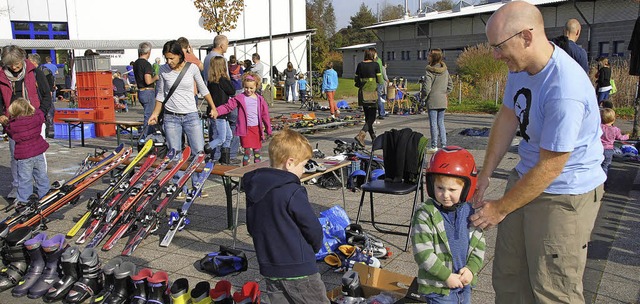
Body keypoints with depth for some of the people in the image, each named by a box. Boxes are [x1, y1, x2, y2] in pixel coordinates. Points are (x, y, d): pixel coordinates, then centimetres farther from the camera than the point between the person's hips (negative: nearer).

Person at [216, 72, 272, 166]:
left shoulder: (260, 99, 4)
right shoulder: (240, 98, -2)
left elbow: (265, 115, 7)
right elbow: (228, 106, -8)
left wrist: (268, 130, 7)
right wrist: (217, 111, -24)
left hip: (257, 128, 3)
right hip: (245, 128, -3)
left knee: (257, 151, 11)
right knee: (248, 150, -11)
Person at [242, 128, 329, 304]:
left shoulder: (253, 189, 2)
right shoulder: (293, 192, -21)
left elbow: (251, 227, 12)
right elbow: (312, 228, -13)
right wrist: (316, 246, 8)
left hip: (269, 268, 7)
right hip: (298, 269, -7)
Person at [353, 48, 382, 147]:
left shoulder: (360, 65, 5)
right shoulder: (375, 65, -7)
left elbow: (356, 79, 8)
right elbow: (380, 80, -6)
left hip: (362, 92, 5)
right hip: (372, 92, -5)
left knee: (367, 116, 14)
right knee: (372, 117, -1)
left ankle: (374, 138, 22)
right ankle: (361, 135, -19)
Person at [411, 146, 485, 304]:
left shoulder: (469, 212, 0)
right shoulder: (425, 215, -18)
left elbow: (479, 243, 8)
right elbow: (423, 253, -19)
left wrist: (471, 269, -6)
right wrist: (447, 276, -18)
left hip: (464, 284, 6)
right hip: (438, 288, -6)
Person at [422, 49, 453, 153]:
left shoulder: (429, 72, -15)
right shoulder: (445, 71, 6)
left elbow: (426, 88, -18)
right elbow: (450, 85, 12)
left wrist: (424, 97, -2)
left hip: (432, 101, -6)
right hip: (443, 101, 6)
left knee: (433, 123, 0)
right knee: (441, 122, 14)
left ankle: (434, 146, 5)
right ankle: (444, 144, 15)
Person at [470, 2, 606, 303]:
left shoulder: (564, 91, -30)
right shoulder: (520, 66, -3)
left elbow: (550, 168, -24)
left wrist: (500, 209, -13)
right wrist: (484, 176, 7)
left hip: (566, 194, -8)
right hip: (525, 177, 8)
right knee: (508, 277, 16)